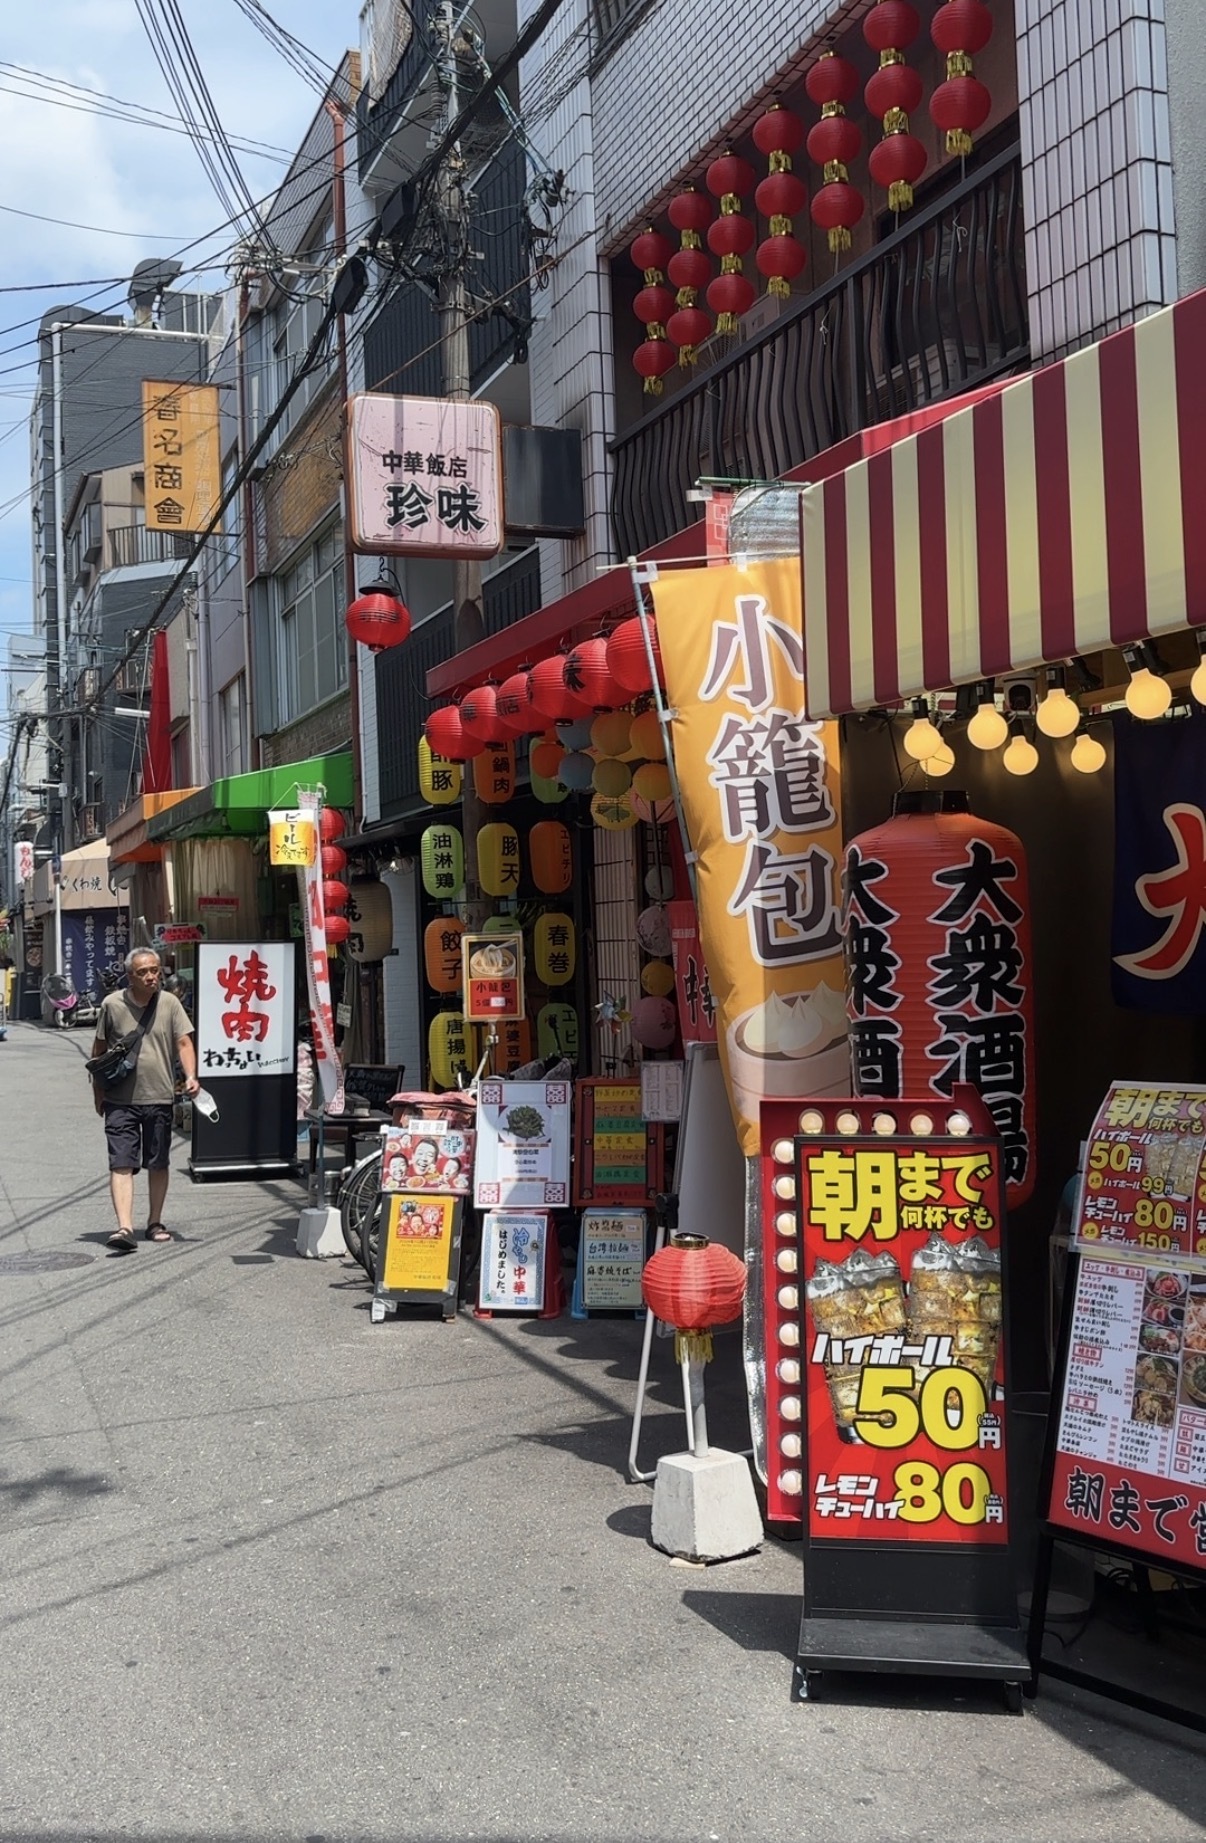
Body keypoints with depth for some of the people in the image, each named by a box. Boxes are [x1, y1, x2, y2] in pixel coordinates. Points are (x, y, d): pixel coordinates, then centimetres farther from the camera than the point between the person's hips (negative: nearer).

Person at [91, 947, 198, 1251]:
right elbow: (99, 1050, 9)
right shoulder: (112, 1005, 0)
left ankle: (155, 1223, 24)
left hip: (159, 1098, 1)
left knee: (158, 1164, 10)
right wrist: (98, 1092, 10)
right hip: (120, 1100, -1)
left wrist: (190, 1076, -18)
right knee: (121, 1164, -9)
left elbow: (184, 1043, -2)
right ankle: (124, 1227, -15)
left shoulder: (169, 1003, 1)